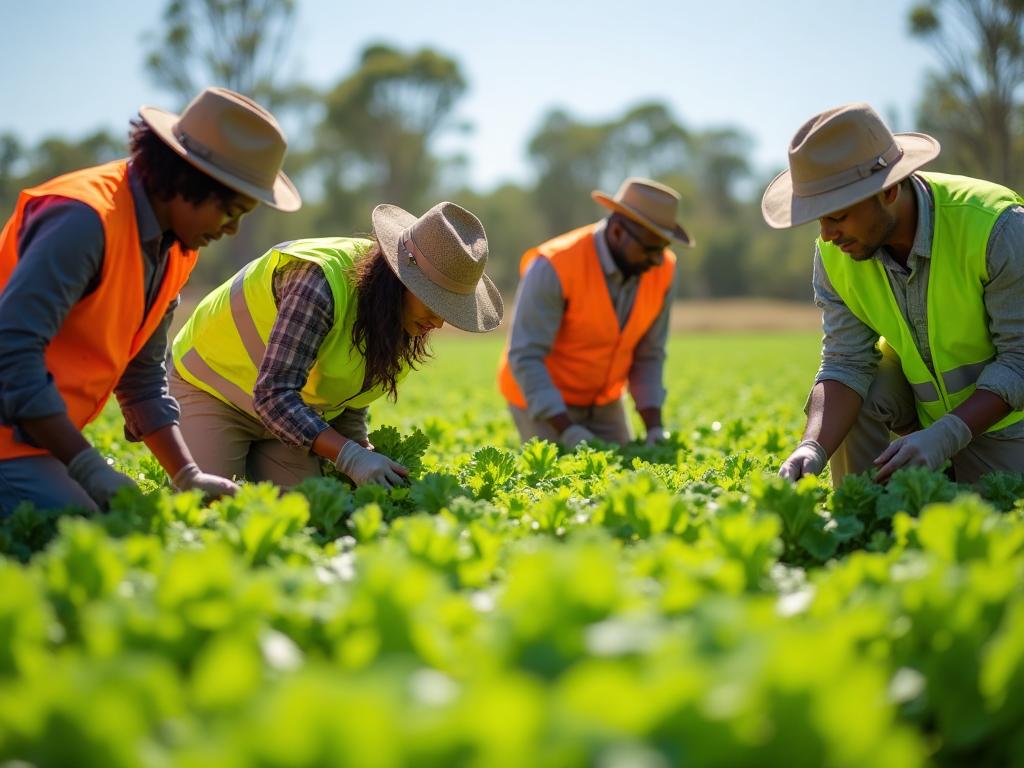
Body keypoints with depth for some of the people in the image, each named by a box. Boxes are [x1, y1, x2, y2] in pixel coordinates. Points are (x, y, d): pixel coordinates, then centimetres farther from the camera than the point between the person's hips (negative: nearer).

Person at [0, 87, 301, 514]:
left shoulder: (177, 249, 10)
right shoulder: (87, 217, -19)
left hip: (44, 436, 9)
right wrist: (88, 468, -22)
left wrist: (188, 477, 2)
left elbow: (142, 376, 14)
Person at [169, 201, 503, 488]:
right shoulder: (322, 281, -35)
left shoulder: (405, 323, -9)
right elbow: (273, 394, -38)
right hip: (212, 389, -6)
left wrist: (363, 456, -12)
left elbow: (346, 393, 5)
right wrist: (350, 457, -46)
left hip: (294, 411, 7)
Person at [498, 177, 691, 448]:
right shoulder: (554, 268, -31)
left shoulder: (662, 270, -13)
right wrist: (567, 430, -36)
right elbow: (525, 357, -29)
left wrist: (654, 427, -15)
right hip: (542, 398, -5)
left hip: (602, 402, 5)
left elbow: (649, 353, -4)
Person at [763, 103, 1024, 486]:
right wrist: (813, 447, -35)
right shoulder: (834, 255, -17)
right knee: (856, 395, -25)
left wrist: (945, 437, -38)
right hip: (913, 381, 3)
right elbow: (845, 364, -16)